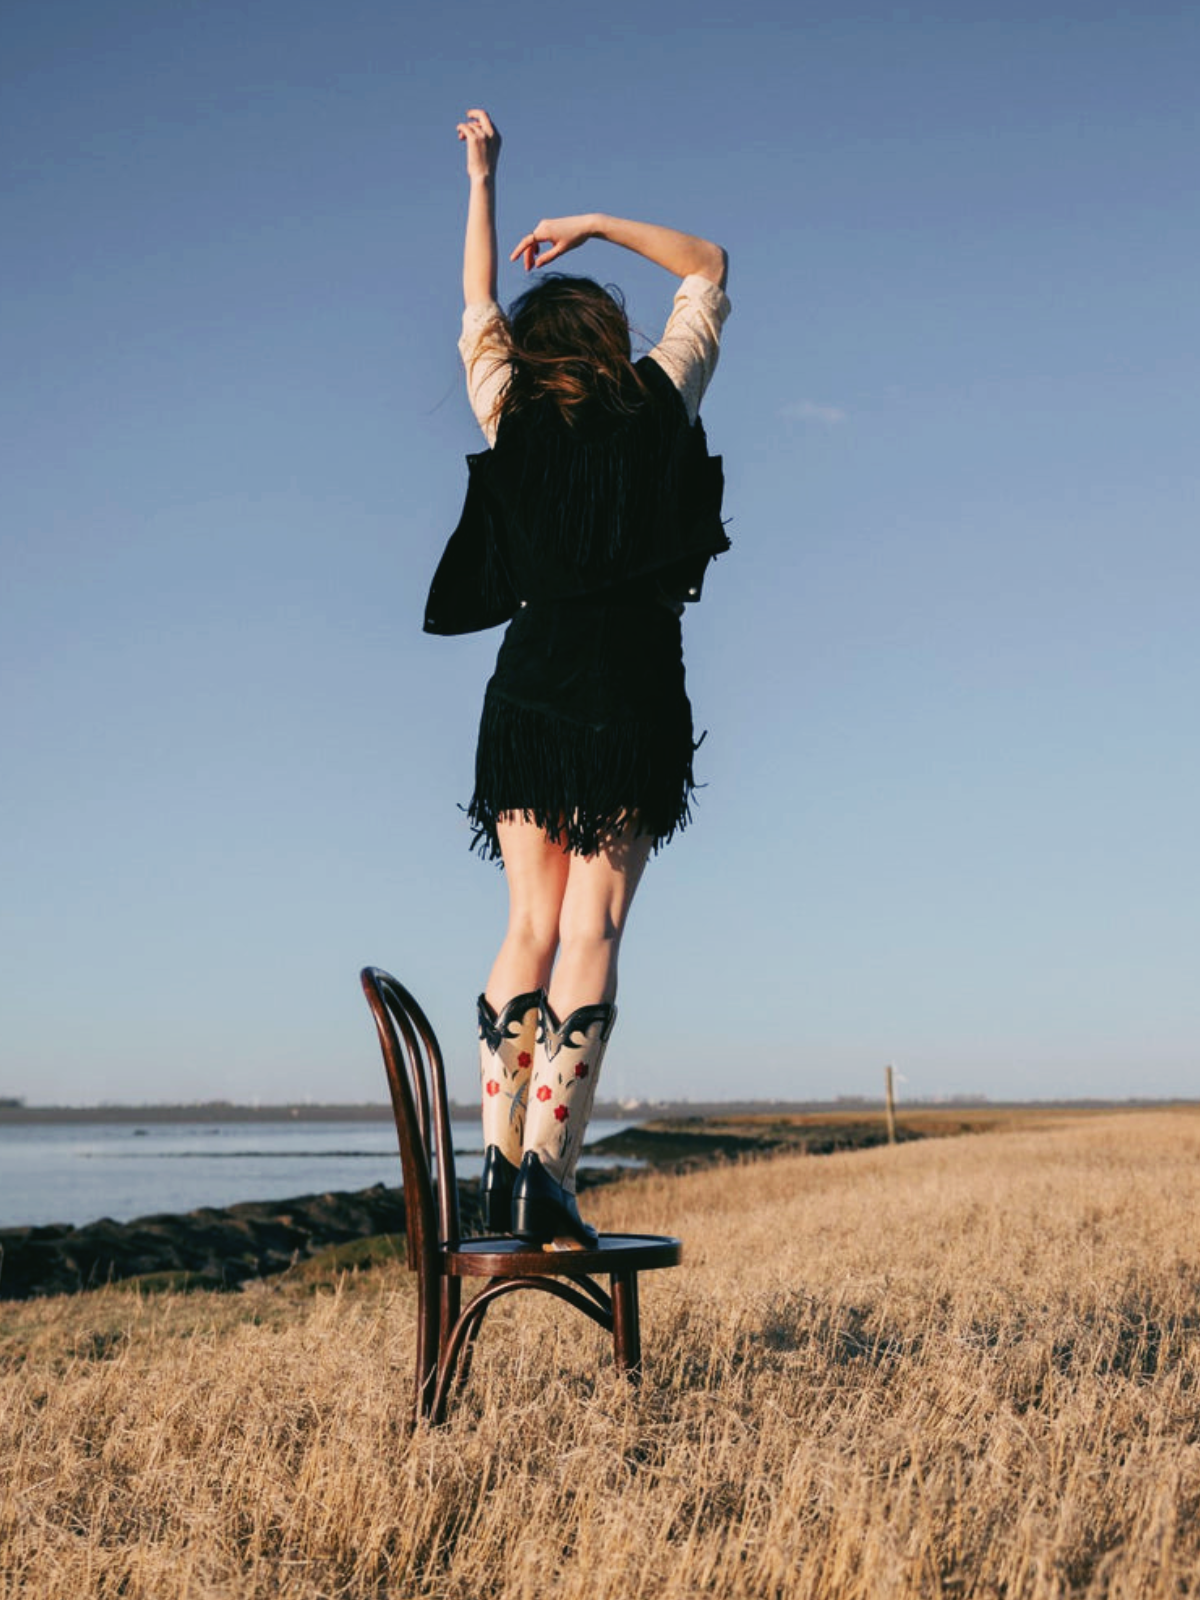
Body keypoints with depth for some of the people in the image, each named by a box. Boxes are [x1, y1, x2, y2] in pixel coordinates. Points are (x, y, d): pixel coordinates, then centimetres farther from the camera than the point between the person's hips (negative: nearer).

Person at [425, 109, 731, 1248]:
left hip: (532, 680, 2)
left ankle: (501, 1164, 5)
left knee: (530, 927, 9)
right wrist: (599, 226, 25)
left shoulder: (513, 418, 10)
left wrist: (482, 180, 40)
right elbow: (709, 267, 24)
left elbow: (478, 301, 29)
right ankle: (550, 1182, -11)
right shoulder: (661, 402, 7)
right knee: (592, 932, -5)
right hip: (634, 686, -2)